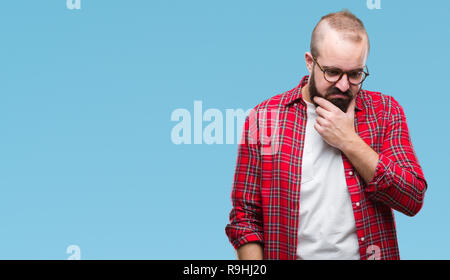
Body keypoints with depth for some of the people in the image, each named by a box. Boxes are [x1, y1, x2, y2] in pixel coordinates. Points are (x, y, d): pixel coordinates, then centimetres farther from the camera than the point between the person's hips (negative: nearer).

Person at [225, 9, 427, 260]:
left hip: (367, 253, 1)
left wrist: (349, 142, -9)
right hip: (291, 254, -1)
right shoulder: (264, 117, 2)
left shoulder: (385, 111, 5)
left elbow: (414, 199, -4)